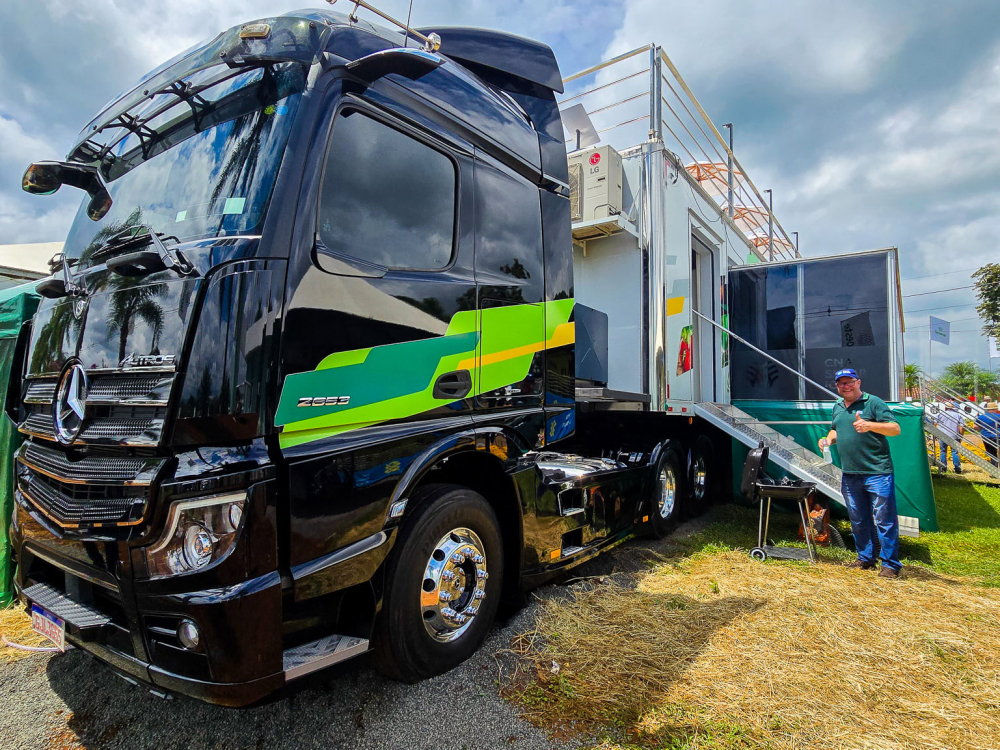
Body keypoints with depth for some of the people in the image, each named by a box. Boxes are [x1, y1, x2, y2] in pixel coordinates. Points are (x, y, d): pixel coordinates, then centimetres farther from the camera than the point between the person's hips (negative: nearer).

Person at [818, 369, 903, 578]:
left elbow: (895, 429, -12)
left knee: (885, 518, -2)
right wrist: (829, 439, 7)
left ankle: (890, 564, 8)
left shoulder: (873, 403, -6)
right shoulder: (837, 407, 15)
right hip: (849, 473, 7)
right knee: (858, 519, 15)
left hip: (877, 471, -7)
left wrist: (869, 425, -28)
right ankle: (865, 558, 27)